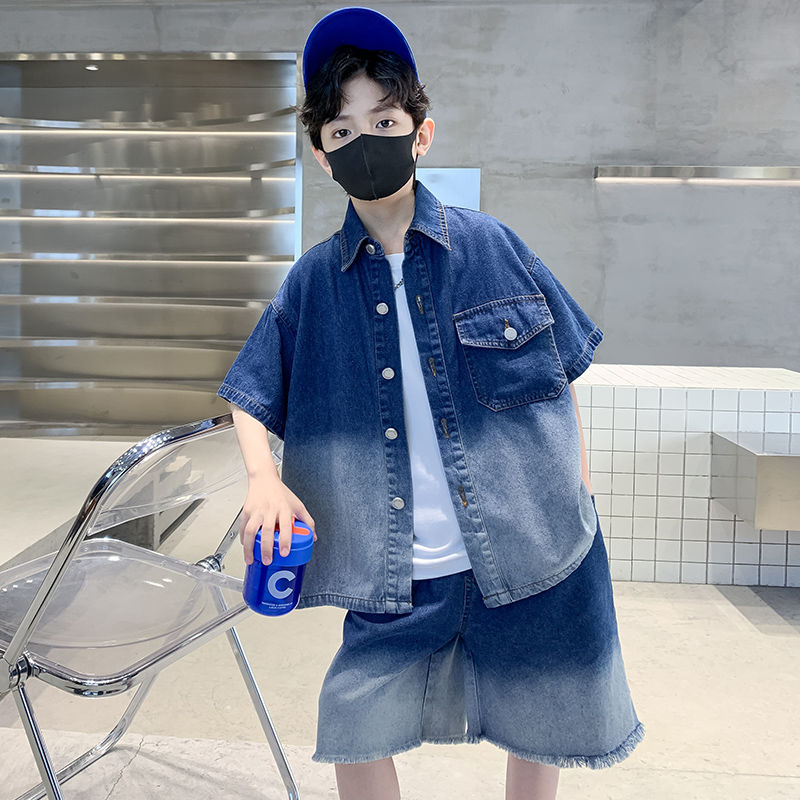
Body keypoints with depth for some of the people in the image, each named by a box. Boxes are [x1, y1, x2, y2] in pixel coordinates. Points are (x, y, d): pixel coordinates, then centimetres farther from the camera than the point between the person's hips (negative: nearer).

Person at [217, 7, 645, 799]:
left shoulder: (490, 246, -4)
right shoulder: (313, 281, -2)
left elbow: (560, 379, 4)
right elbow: (250, 398, 5)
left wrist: (582, 505, 5)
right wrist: (262, 479, -13)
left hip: (531, 555, 0)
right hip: (396, 574, 1)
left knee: (540, 731, 18)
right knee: (355, 731, 9)